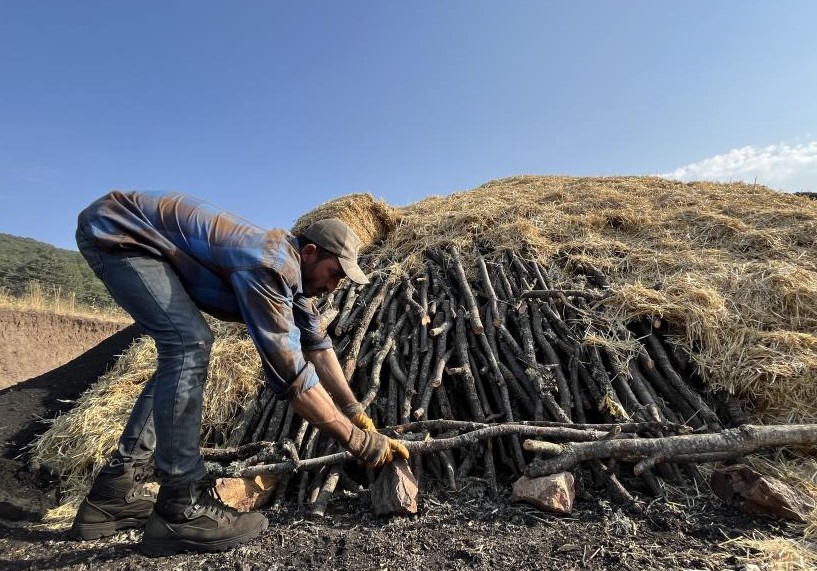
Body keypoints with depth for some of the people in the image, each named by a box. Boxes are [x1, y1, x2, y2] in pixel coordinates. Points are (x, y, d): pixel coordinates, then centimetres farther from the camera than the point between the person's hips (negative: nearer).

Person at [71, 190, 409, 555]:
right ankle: (182, 508, -16)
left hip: (131, 236, 10)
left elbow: (317, 346, 4)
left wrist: (358, 414, 4)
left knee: (182, 352, 7)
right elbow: (290, 372, -32)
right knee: (190, 343, -23)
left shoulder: (291, 267, 0)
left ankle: (114, 493, 12)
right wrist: (358, 440, -24)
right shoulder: (269, 267, -31)